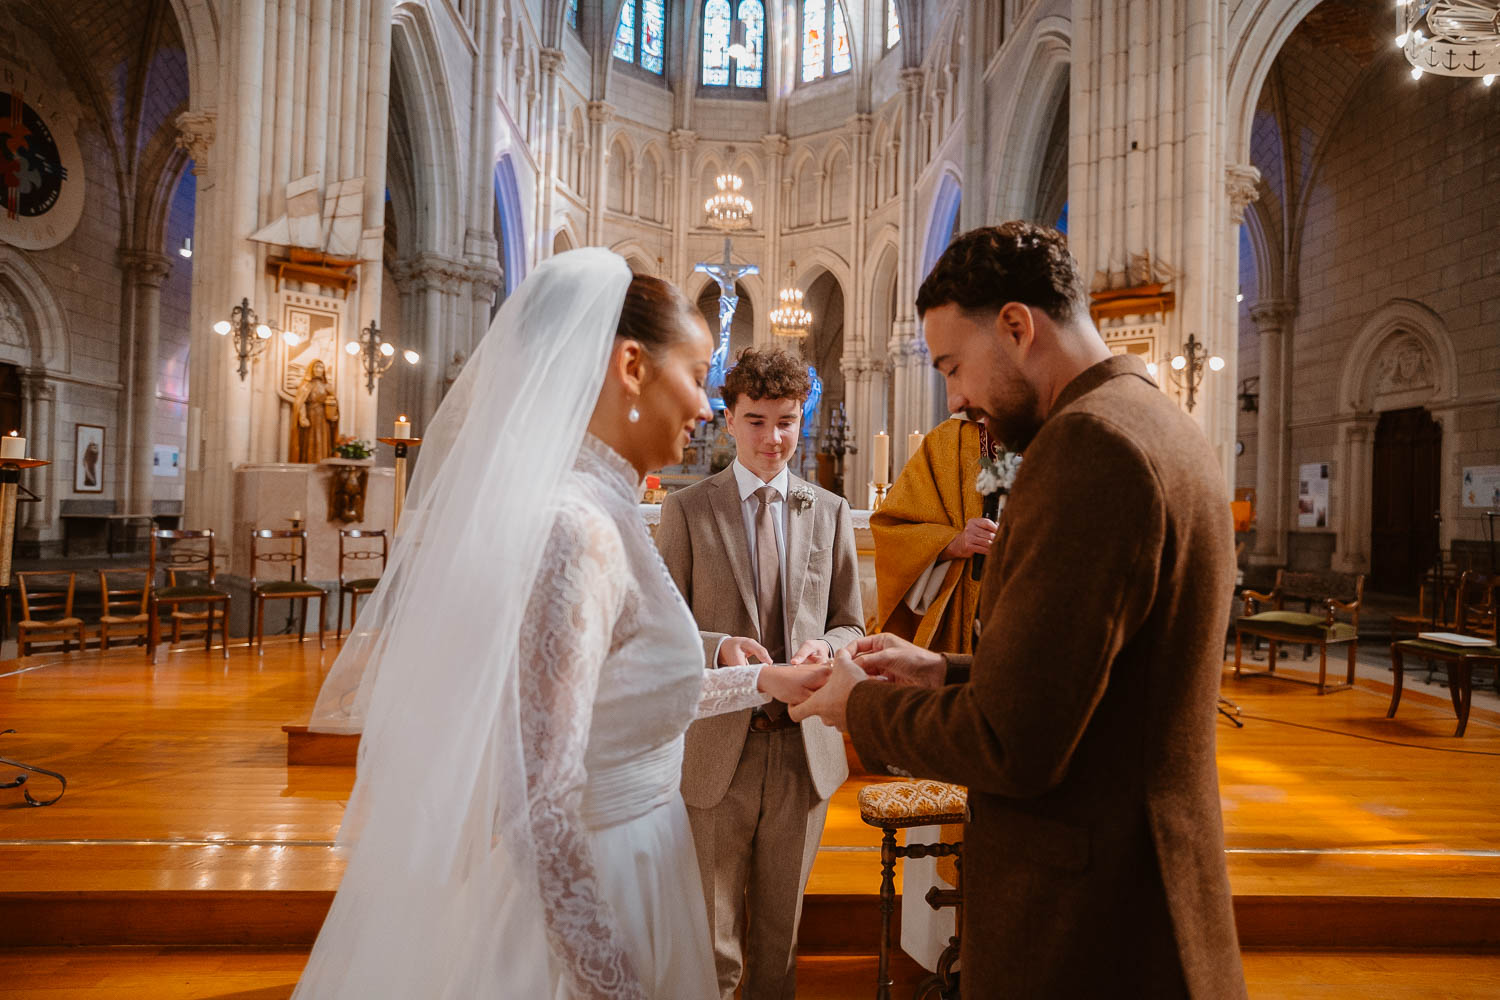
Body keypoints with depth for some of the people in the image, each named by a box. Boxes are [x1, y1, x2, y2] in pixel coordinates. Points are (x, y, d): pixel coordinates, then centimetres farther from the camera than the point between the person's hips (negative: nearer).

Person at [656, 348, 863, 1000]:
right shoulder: (686, 511, -1)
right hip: (718, 750, -2)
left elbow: (849, 625, 11)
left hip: (805, 747, 3)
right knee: (713, 941, 9)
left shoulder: (831, 513, 8)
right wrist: (718, 647, -21)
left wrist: (823, 648, -11)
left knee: (781, 929, 17)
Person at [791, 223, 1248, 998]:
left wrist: (860, 706, -9)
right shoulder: (1168, 431, 8)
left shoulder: (1088, 441, -23)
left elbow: (1011, 745, -25)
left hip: (1083, 924, -9)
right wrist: (944, 674, 8)